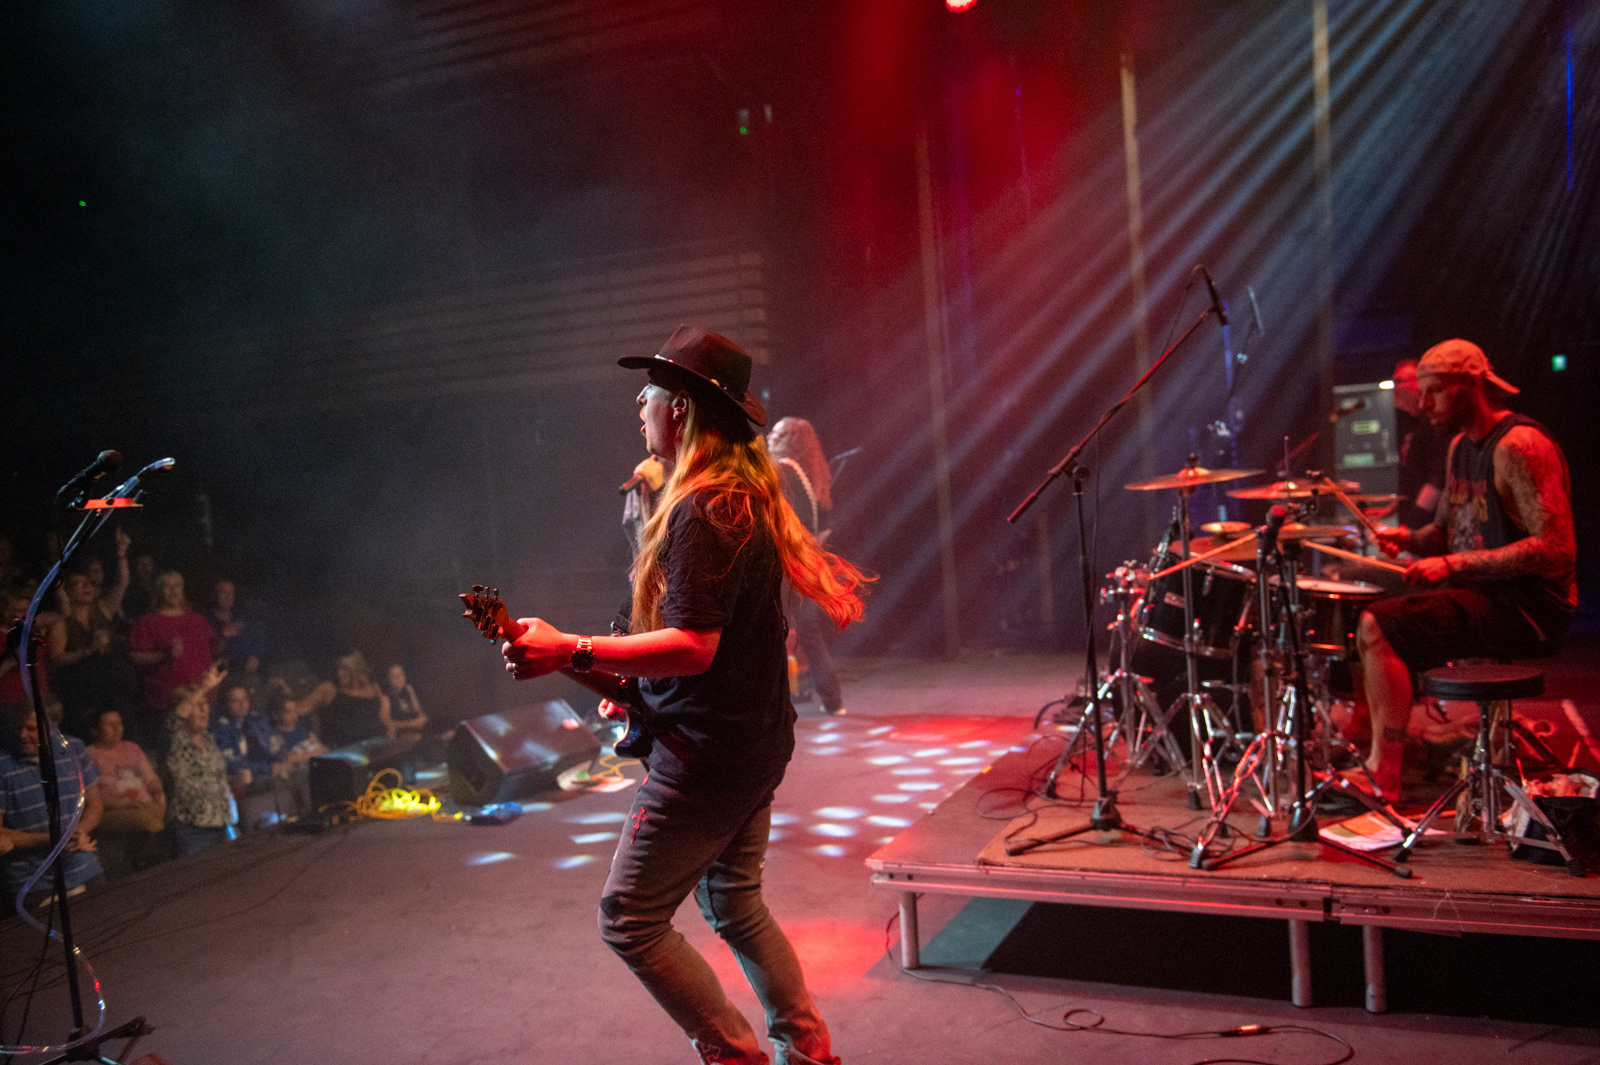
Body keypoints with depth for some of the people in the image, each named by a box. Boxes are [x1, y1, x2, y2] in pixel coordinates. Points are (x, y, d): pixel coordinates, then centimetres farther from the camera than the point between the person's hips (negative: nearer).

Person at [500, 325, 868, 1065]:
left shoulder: (701, 511, -21)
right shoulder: (746, 496, 11)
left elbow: (693, 646, -27)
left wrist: (570, 652, -27)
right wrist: (632, 679, 13)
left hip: (707, 754, -10)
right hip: (757, 740, 10)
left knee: (629, 920, 2)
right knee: (734, 904, 21)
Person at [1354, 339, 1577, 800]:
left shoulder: (1519, 445, -17)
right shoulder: (1461, 444, 13)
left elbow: (1558, 549, -24)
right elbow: (1444, 531, 23)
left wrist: (1455, 564, -26)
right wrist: (1409, 539, 0)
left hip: (1527, 610, -10)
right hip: (1483, 594, 10)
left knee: (1377, 627, -24)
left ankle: (1383, 780, -19)